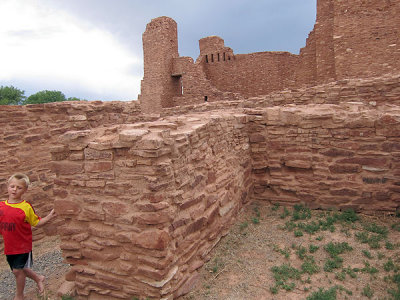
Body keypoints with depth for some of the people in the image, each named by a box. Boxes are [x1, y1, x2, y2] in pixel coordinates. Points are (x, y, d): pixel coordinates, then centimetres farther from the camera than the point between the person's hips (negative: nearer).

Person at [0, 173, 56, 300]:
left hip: (23, 245, -5)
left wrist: (49, 217, -22)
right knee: (19, 269, 18)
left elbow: (36, 223, -8)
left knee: (17, 270, 2)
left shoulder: (26, 207, -14)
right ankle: (38, 278, 43)